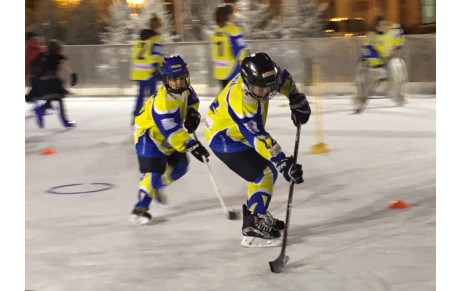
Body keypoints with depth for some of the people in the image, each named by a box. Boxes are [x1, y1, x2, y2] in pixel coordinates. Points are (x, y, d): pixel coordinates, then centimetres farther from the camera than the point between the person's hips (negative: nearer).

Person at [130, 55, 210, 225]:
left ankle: (156, 186, 35)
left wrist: (192, 114, -8)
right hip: (148, 135, -9)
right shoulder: (163, 101, -36)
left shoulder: (184, 89, -10)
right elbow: (171, 131, -41)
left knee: (180, 166, 12)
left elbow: (191, 99, 13)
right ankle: (140, 207, -15)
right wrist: (191, 146, -46)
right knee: (154, 171, -20)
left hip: (168, 136, 9)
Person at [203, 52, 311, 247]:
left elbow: (284, 79, 9)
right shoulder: (241, 101, -37)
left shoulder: (261, 78, -14)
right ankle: (253, 226, -17)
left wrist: (297, 101, 1)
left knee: (266, 170, 17)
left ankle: (256, 212, 32)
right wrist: (283, 162, -43)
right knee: (265, 173, -17)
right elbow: (258, 138, -39)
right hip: (224, 138, -9)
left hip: (240, 132, 9)